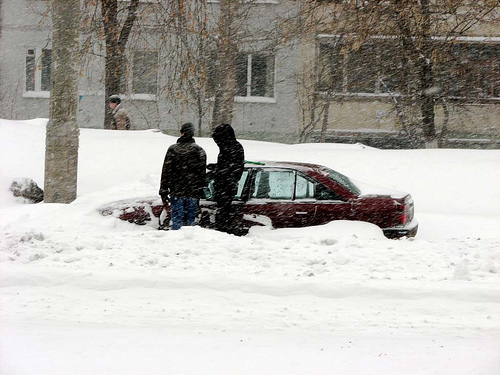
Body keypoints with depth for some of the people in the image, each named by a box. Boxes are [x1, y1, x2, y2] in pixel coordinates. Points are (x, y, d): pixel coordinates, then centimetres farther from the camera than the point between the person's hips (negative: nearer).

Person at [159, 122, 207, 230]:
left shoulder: (173, 149, -2)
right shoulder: (200, 151, 3)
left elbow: (166, 172, -2)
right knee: (190, 220, 6)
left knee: (177, 221, 1)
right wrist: (200, 193, 13)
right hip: (193, 193, 2)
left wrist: (163, 193, 3)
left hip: (176, 192, -2)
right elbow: (202, 174, 6)